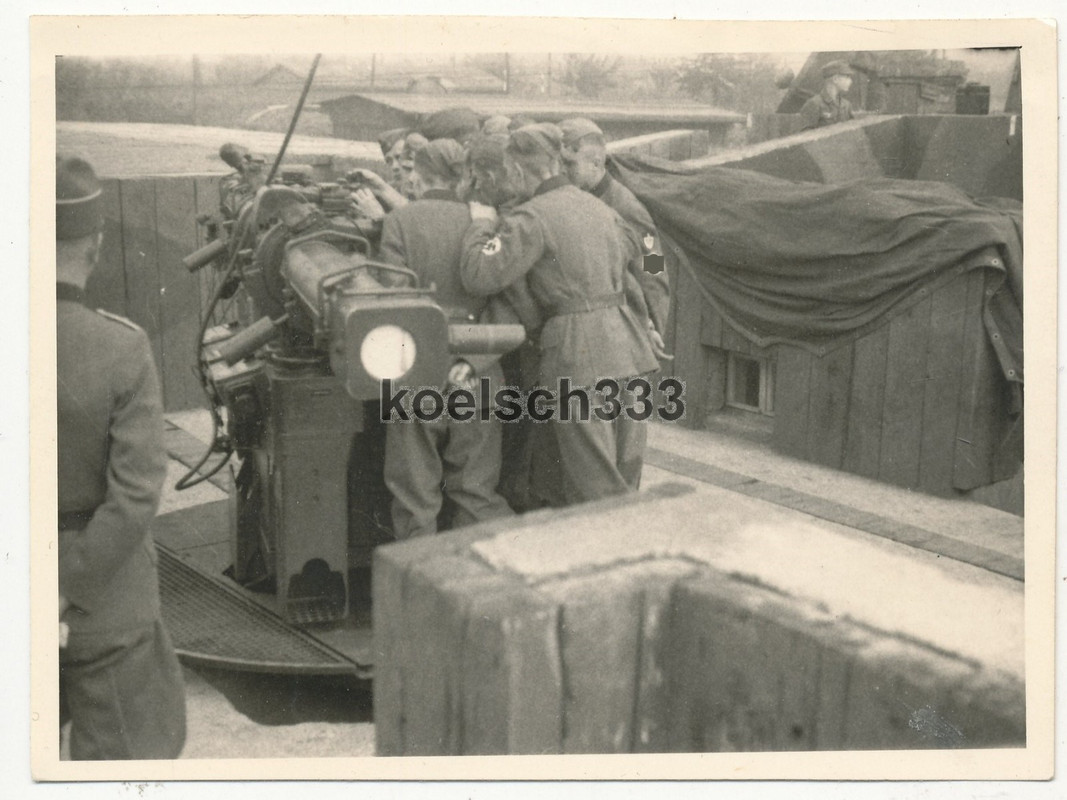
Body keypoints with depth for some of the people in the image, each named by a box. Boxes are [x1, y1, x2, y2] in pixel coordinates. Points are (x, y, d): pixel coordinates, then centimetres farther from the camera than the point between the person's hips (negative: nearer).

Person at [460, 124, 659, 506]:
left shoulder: (531, 217, -9)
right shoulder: (596, 206, 16)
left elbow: (479, 276, -16)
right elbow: (634, 253, 32)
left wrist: (482, 224, 1)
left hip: (577, 349, -8)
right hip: (623, 341, 8)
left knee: (597, 490, -1)